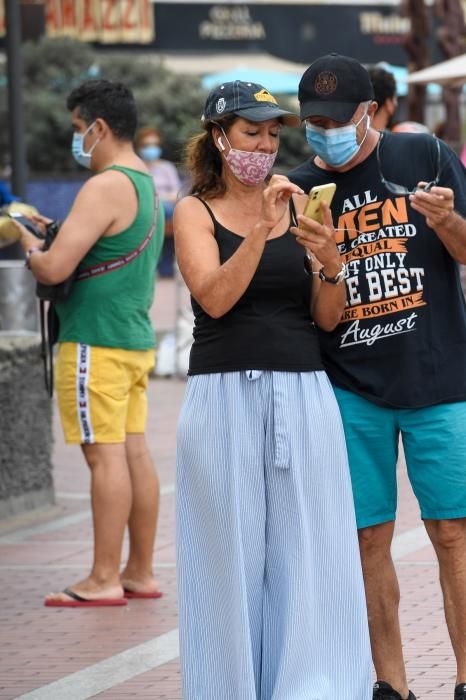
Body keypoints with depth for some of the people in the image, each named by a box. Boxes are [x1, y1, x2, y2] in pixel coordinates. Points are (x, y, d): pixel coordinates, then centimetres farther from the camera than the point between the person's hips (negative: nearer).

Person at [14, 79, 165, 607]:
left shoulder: (105, 188, -15)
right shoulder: (146, 184, 16)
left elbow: (54, 269, -19)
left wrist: (28, 245, 1)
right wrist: (56, 231, 15)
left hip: (96, 341, -9)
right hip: (135, 339, 9)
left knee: (105, 455, -8)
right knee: (134, 453, 9)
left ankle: (104, 579, -6)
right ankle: (140, 573, 13)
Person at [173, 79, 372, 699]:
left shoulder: (296, 206, 10)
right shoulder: (195, 211, 3)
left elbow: (328, 319, 7)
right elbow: (215, 298, -12)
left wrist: (330, 263, -11)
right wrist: (261, 228, -20)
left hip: (303, 393, 2)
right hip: (225, 398, -2)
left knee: (308, 553, 0)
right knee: (233, 555, 0)